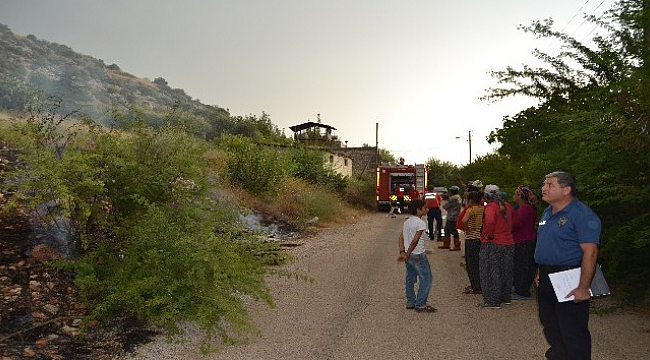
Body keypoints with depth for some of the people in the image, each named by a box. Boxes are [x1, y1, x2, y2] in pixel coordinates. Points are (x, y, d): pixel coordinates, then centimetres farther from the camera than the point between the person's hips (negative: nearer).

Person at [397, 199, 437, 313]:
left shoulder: (407, 222, 10)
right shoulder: (421, 223, -16)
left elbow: (401, 238, 5)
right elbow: (415, 241, -22)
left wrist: (402, 252, -2)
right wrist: (407, 255, -17)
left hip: (408, 255, 9)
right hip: (418, 255, -9)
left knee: (410, 278, 17)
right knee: (426, 278, 1)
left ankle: (410, 302, 26)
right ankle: (420, 305, 1)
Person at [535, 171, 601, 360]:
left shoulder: (582, 214, -17)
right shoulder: (547, 212, 11)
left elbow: (590, 252, -22)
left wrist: (583, 288, -25)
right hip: (546, 279, 9)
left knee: (573, 332, 0)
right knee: (549, 324, 21)